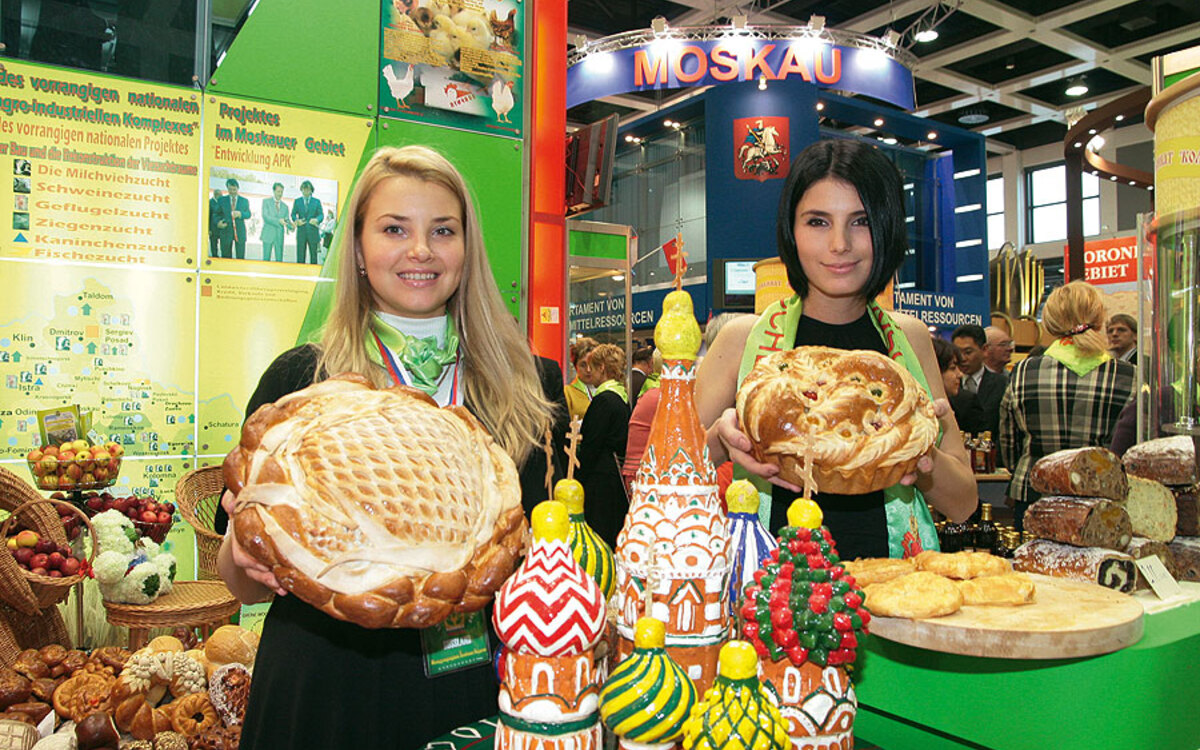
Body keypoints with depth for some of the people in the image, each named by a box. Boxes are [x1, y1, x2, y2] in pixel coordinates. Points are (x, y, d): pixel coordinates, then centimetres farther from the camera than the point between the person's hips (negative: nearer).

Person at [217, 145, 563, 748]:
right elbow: (245, 584, -1)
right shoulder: (300, 380, -4)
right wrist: (244, 553, -22)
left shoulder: (529, 384, -1)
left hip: (471, 689, 1)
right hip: (329, 695, 0)